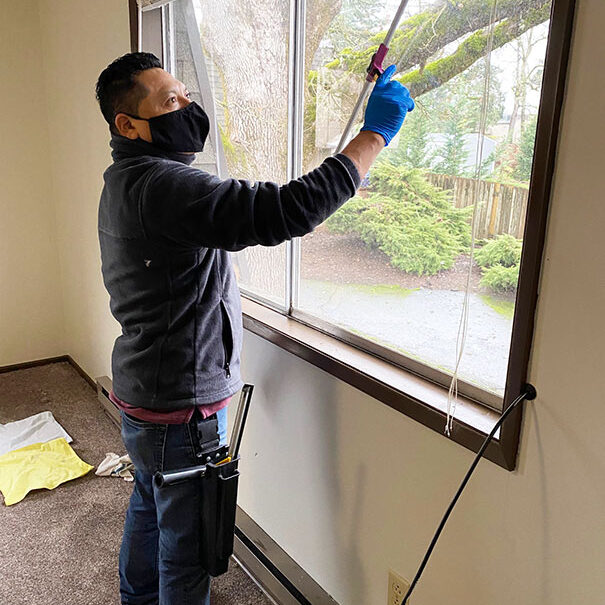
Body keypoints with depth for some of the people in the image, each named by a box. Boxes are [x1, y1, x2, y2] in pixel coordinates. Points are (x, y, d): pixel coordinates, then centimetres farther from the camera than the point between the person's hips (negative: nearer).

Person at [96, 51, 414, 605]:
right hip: (180, 410, -11)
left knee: (150, 507, 30)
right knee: (186, 538, 9)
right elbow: (284, 211, -37)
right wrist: (375, 134, -28)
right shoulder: (159, 185, -27)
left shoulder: (127, 181, 9)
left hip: (144, 393, 11)